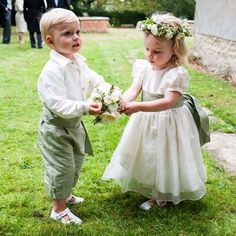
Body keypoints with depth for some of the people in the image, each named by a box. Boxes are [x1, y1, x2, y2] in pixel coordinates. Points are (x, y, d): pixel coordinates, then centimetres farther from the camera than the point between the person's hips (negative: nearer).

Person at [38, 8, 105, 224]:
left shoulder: (79, 62, -1)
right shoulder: (52, 71, -28)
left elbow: (95, 81, 8)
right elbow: (57, 104, -33)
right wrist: (84, 108, -41)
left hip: (74, 125, 9)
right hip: (56, 129, -9)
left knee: (76, 164, 24)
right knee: (62, 168, 4)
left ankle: (65, 194, 48)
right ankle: (58, 209, 24)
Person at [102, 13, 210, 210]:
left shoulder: (177, 74, -24)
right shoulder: (144, 67, -7)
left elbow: (168, 102, -33)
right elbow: (134, 89, -14)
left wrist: (138, 107, -44)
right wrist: (121, 102, -36)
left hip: (169, 122, -6)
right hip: (146, 121, 6)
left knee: (165, 157, 10)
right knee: (147, 155, 20)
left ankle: (160, 197, 32)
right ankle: (153, 190, 44)